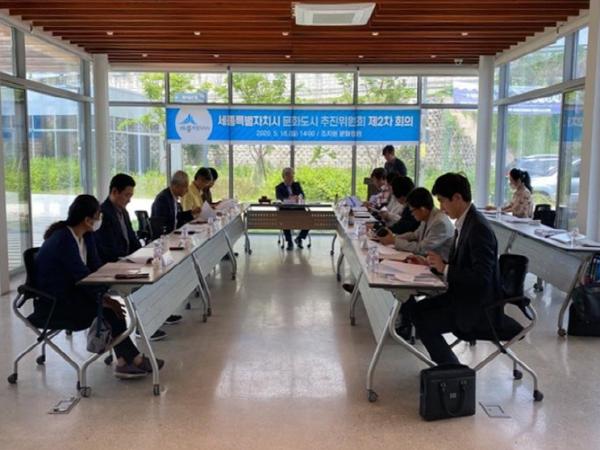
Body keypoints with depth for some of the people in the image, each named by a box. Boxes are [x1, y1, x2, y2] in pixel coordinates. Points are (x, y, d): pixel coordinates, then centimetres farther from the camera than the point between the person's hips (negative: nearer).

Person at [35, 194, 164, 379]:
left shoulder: (86, 236, 3)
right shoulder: (63, 240, -23)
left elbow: (95, 266, 1)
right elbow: (81, 274, -26)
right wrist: (103, 298, -25)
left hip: (71, 292, 8)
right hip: (53, 302, -8)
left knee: (111, 306, -14)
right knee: (107, 310, -19)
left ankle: (123, 361, -18)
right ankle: (134, 358, -8)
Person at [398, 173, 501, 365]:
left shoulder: (479, 228, -23)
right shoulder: (465, 222, 6)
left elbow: (481, 277, -29)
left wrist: (444, 268, -21)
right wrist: (430, 263, 5)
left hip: (478, 305, -10)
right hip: (462, 295, 10)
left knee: (424, 323, -14)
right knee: (413, 309, 6)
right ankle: (445, 364, 16)